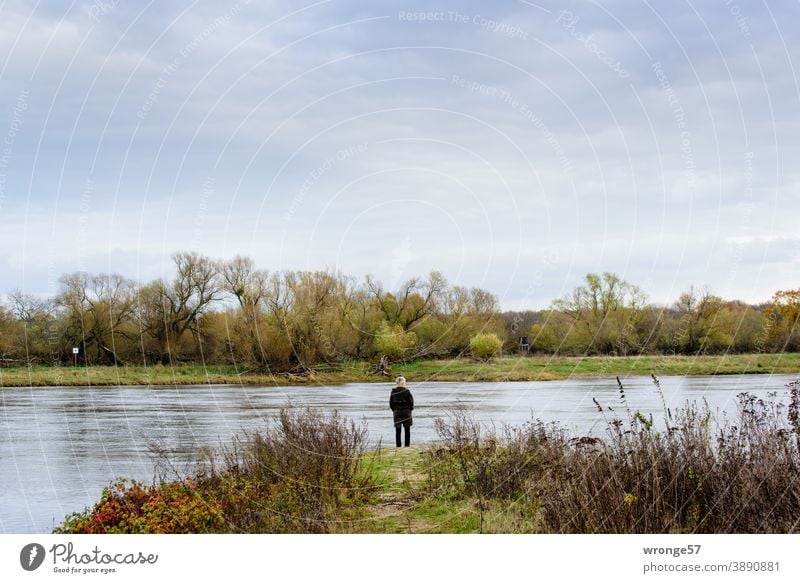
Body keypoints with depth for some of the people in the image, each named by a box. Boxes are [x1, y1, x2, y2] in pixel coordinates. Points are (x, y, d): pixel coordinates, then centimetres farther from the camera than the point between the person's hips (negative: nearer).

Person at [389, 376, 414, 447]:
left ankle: (398, 445, 6)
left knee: (397, 430, 8)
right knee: (407, 430, 5)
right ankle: (407, 445, 3)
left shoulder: (393, 392, -2)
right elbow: (411, 401, -7)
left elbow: (391, 403, 3)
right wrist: (410, 409, 9)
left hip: (396, 413, 2)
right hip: (406, 412, -2)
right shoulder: (406, 391, -11)